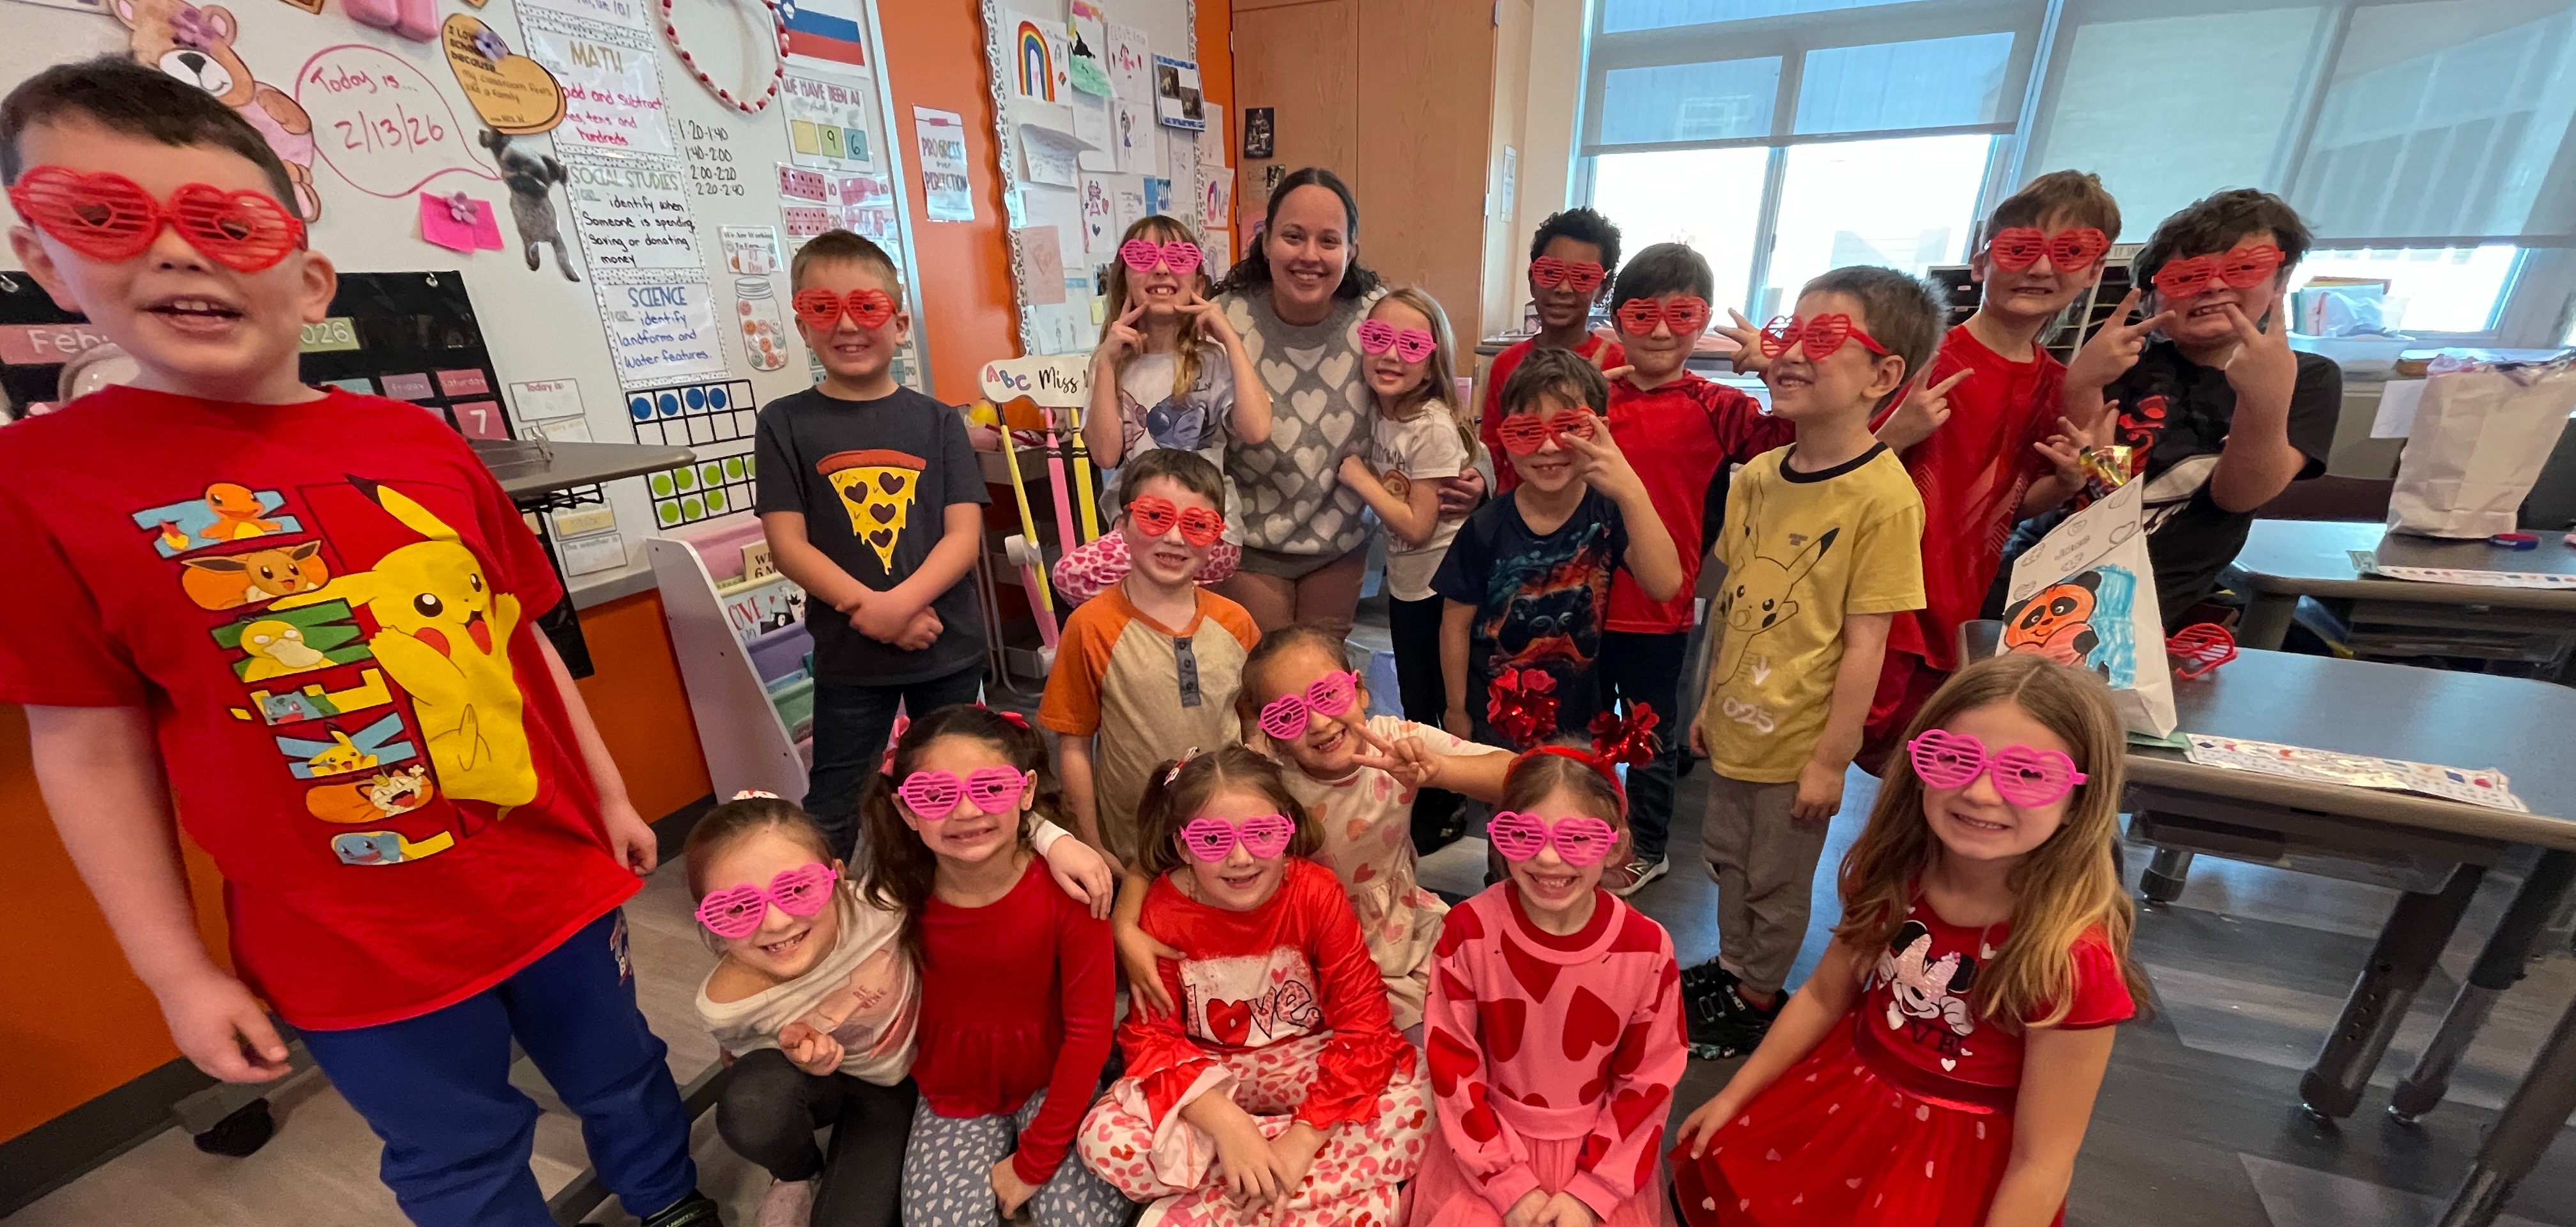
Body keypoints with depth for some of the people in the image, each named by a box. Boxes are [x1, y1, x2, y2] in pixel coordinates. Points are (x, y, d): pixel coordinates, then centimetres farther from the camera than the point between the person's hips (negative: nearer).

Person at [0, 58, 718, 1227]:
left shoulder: (421, 443, -1)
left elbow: (522, 640, 4)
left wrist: (610, 795, 9)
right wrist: (176, 970, -1)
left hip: (558, 875, 3)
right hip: (351, 947, -2)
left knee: (624, 1080, 24)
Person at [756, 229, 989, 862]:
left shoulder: (937, 420, 1)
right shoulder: (785, 422, -1)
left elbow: (965, 534, -6)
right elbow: (787, 544, -6)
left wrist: (899, 603, -20)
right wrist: (869, 609, -18)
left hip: (947, 646, 2)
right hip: (848, 655, -1)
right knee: (833, 808, 10)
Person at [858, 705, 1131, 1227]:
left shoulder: (1066, 888, -25)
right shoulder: (896, 896, -17)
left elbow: (1089, 1030, -19)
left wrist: (1034, 1160, -16)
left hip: (1055, 1084, -1)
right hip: (953, 1098, 2)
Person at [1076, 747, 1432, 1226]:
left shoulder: (1316, 892, -20)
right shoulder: (1162, 909, -17)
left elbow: (1363, 1021, -18)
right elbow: (1151, 1038, -15)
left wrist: (1305, 1136, -26)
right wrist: (1228, 1126, -30)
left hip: (1308, 1065, 0)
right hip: (1206, 1076, 1)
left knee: (1410, 1105, -26)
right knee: (1106, 1140, -25)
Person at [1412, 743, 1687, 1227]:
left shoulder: (1647, 948, -16)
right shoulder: (1470, 930, -19)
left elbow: (1648, 1084, -5)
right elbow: (1453, 1065, -10)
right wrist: (1510, 1185, -9)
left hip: (1600, 1150, 1)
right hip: (1489, 1145, 0)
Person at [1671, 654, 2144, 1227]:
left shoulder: (2073, 959, -27)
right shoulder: (1894, 870, -12)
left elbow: (2042, 1163, -19)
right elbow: (1825, 995, -1)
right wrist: (1734, 1094, 3)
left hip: (1962, 1162, -4)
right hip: (1848, 1095, 4)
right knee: (1711, 1173, 9)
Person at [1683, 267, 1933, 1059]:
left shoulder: (1884, 497, -19)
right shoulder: (1758, 475, -1)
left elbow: (1865, 643, -17)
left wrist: (1830, 758, -13)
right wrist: (1710, 702, 11)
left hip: (1799, 743, -6)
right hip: (1736, 725, 6)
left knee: (1778, 883, 15)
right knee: (1727, 858, 23)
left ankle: (1757, 998, 38)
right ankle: (1731, 967, 46)